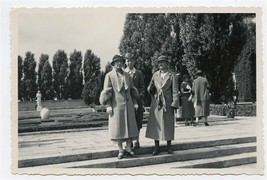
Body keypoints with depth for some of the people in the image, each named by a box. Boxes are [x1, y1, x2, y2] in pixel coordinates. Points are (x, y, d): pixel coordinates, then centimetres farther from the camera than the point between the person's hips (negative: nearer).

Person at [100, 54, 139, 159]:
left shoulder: (127, 75, 13)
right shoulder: (109, 76, 0)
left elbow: (131, 90, 14)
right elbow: (106, 91, -5)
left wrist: (135, 103, 8)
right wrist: (108, 106, -12)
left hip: (128, 104, 4)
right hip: (116, 105, -4)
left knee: (129, 126, 5)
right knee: (118, 127, 0)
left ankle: (128, 148, 16)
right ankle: (120, 150, 10)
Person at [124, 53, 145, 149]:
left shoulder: (138, 73, 11)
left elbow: (142, 87, 10)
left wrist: (140, 96, -5)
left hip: (137, 100, 0)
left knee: (137, 121, 1)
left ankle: (136, 140, 11)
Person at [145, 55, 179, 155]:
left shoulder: (172, 76, 1)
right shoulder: (155, 75, 11)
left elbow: (175, 91, -2)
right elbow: (149, 89, 15)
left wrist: (174, 104, -10)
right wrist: (151, 89, -9)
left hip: (167, 104, -3)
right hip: (156, 104, 3)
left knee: (168, 125, 4)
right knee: (155, 125, 3)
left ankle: (169, 147, 17)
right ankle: (156, 147, 14)